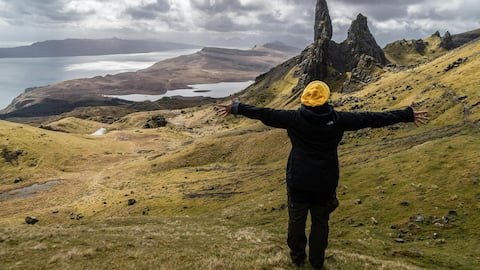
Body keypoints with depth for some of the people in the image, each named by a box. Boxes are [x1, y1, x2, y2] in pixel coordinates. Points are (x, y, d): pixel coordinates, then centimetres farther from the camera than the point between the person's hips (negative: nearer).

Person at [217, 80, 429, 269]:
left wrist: (236, 109, 6)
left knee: (296, 219, 17)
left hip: (298, 181, 0)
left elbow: (265, 114, -5)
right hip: (325, 183, 1)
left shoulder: (295, 118, -12)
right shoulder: (337, 119, -10)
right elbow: (370, 118, -5)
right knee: (320, 221, 16)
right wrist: (407, 115, 4)